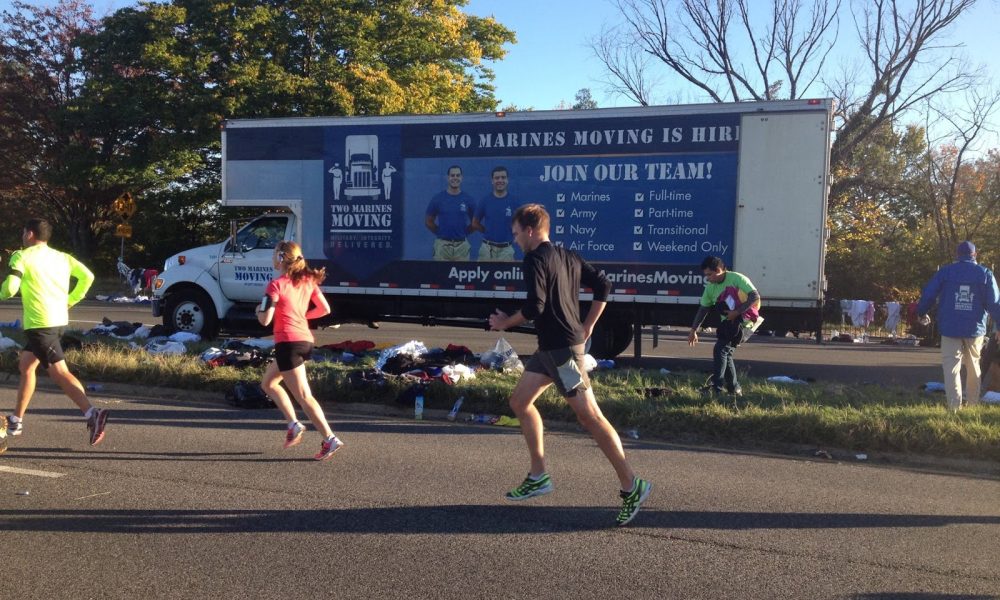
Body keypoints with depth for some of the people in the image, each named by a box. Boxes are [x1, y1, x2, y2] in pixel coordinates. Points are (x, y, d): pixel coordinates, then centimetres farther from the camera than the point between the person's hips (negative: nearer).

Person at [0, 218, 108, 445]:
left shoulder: (21, 256, -4)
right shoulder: (61, 256, 13)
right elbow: (87, 276, 6)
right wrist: (69, 301, 14)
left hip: (39, 323, -8)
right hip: (59, 320, 8)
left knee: (59, 373, -13)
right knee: (25, 366, 21)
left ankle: (92, 413, -28)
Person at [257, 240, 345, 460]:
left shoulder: (276, 285, -11)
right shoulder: (307, 281, 9)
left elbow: (265, 320, -13)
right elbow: (325, 309, 9)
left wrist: (259, 310, 9)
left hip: (288, 342, -8)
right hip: (306, 340, 8)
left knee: (304, 396, -4)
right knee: (268, 382, 23)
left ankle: (330, 439, -8)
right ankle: (294, 425, 16)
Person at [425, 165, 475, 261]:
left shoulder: (468, 199, 3)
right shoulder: (437, 198, 1)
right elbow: (428, 221, 8)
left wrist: (463, 233, 4)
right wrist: (440, 233, 5)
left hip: (462, 245, 1)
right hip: (442, 245, -1)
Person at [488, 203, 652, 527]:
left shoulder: (535, 259, -13)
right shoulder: (568, 256, 13)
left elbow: (534, 306, -22)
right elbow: (603, 285, 14)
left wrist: (505, 322, -5)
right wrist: (587, 326, 16)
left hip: (561, 348, -10)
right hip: (549, 347, 10)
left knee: (589, 415, -7)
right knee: (520, 401, 16)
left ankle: (631, 486, -2)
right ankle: (538, 477, 22)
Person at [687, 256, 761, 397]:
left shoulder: (737, 278, -15)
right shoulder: (710, 287, 5)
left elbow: (755, 296, -22)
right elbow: (703, 309, 11)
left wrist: (737, 312, -28)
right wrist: (693, 330, 10)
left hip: (743, 322, -8)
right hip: (727, 324, 8)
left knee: (720, 349, -17)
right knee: (726, 353, 9)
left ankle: (716, 387, -18)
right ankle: (734, 389, 21)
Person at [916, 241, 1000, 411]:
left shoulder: (945, 271, 0)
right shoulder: (985, 273, 1)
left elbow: (928, 294, 0)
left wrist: (922, 313, 16)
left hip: (950, 327, -1)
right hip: (975, 328, 1)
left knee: (951, 366, 0)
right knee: (973, 366, 17)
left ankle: (954, 406, -8)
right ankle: (972, 403, 22)